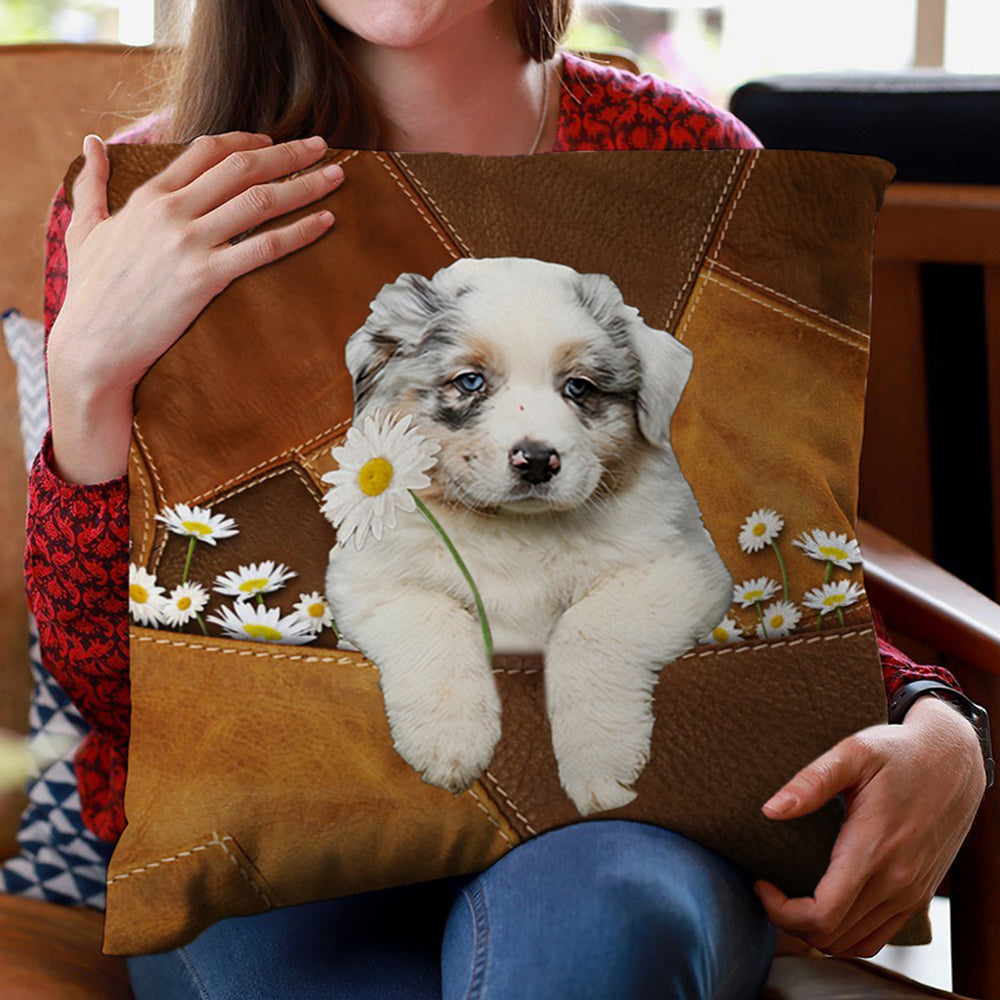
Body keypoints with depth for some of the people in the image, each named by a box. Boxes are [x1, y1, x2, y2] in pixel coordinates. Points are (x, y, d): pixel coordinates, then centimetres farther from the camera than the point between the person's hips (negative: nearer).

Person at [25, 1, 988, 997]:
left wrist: (939, 734, -12)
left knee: (599, 912, -36)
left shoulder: (683, 158, 2)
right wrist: (88, 369, -20)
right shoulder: (150, 200, -2)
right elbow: (111, 684, -4)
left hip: (619, 811, 0)